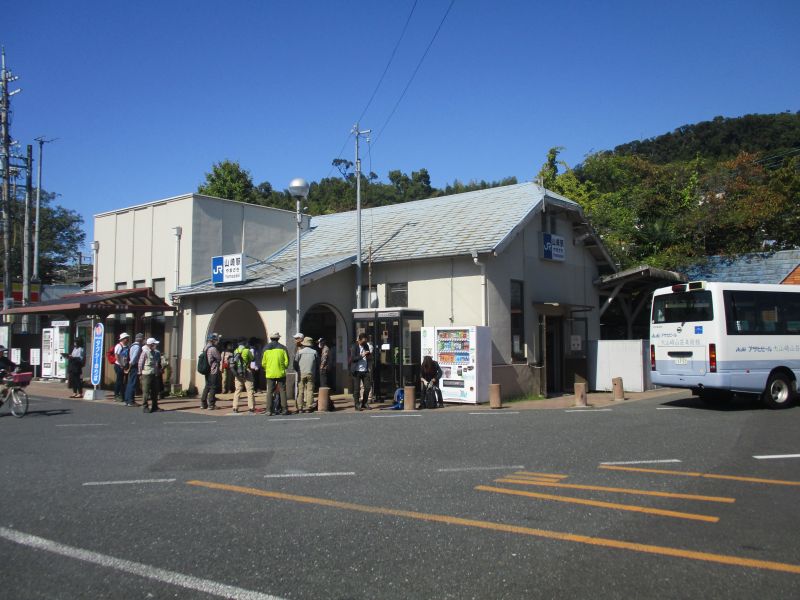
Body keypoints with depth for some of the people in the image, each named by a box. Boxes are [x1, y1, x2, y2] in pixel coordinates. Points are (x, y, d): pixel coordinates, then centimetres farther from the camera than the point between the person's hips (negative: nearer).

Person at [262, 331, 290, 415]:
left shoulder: (266, 348, 3)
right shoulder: (282, 348, -1)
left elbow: (263, 363, 5)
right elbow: (286, 361, -1)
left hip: (270, 374, 1)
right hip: (281, 373, -1)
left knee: (269, 392, 4)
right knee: (282, 391, 5)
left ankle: (269, 410, 0)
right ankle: (284, 409, 3)